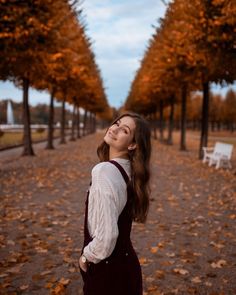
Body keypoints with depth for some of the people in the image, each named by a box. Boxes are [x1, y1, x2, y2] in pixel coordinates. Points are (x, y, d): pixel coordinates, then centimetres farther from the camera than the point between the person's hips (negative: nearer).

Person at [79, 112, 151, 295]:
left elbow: (106, 236, -29)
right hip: (125, 263, 7)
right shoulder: (128, 169, 1)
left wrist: (86, 256, -10)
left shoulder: (105, 170, -26)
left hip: (108, 269, -7)